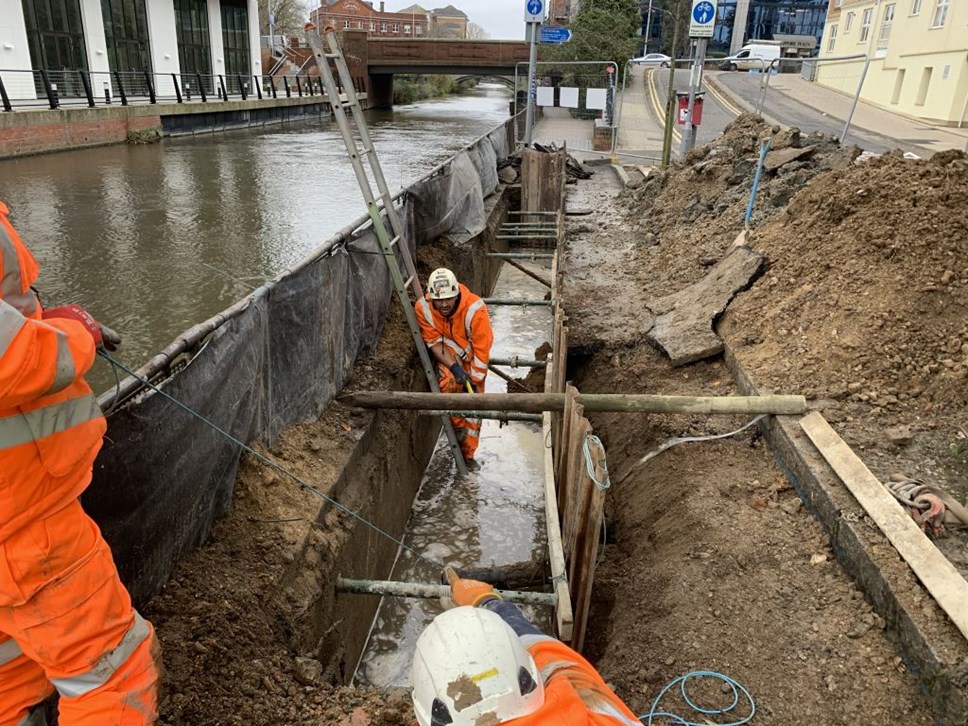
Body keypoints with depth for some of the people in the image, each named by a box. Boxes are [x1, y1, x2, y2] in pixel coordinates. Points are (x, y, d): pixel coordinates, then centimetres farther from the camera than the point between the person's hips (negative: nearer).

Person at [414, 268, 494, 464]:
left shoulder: (475, 309, -34)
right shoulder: (423, 308, -25)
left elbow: (481, 350, -24)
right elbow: (434, 342, -16)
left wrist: (475, 381, -19)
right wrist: (453, 367, -29)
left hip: (471, 353, -1)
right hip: (447, 351, 1)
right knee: (449, 381, -29)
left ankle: (468, 455, 15)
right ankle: (458, 428, -6)